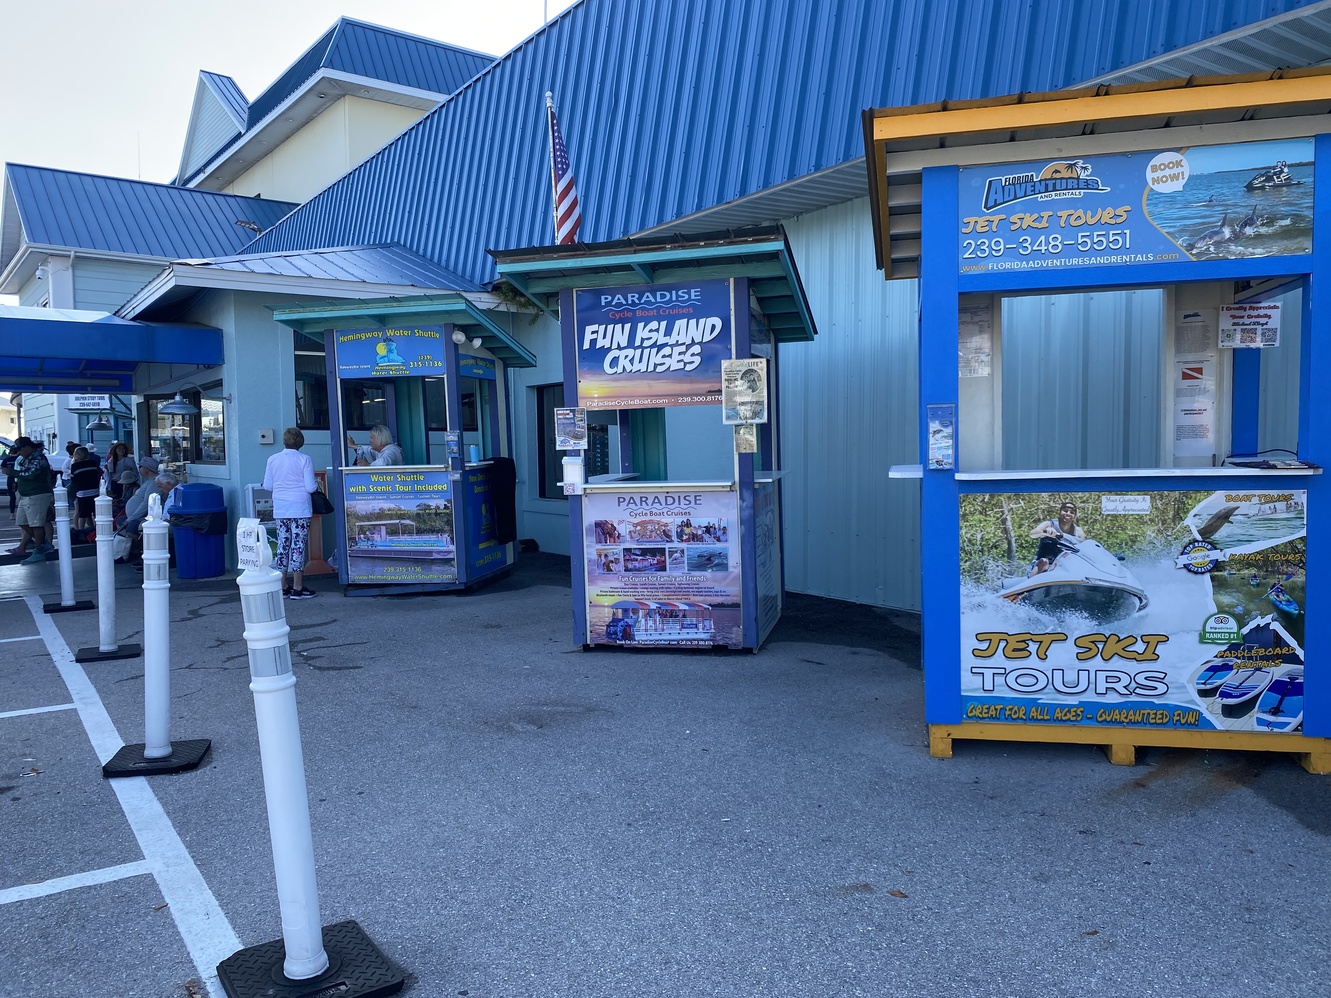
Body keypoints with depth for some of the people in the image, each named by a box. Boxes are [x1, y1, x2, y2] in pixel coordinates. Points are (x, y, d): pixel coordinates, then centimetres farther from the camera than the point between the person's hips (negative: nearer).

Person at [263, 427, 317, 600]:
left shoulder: (273, 459, 3)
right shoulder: (304, 459, -9)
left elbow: (267, 486, 7)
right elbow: (310, 487, -11)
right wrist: (316, 485, 11)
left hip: (280, 509, 4)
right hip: (300, 509, -4)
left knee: (283, 546, 11)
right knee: (298, 546, 0)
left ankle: (282, 586, 15)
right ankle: (297, 588, 3)